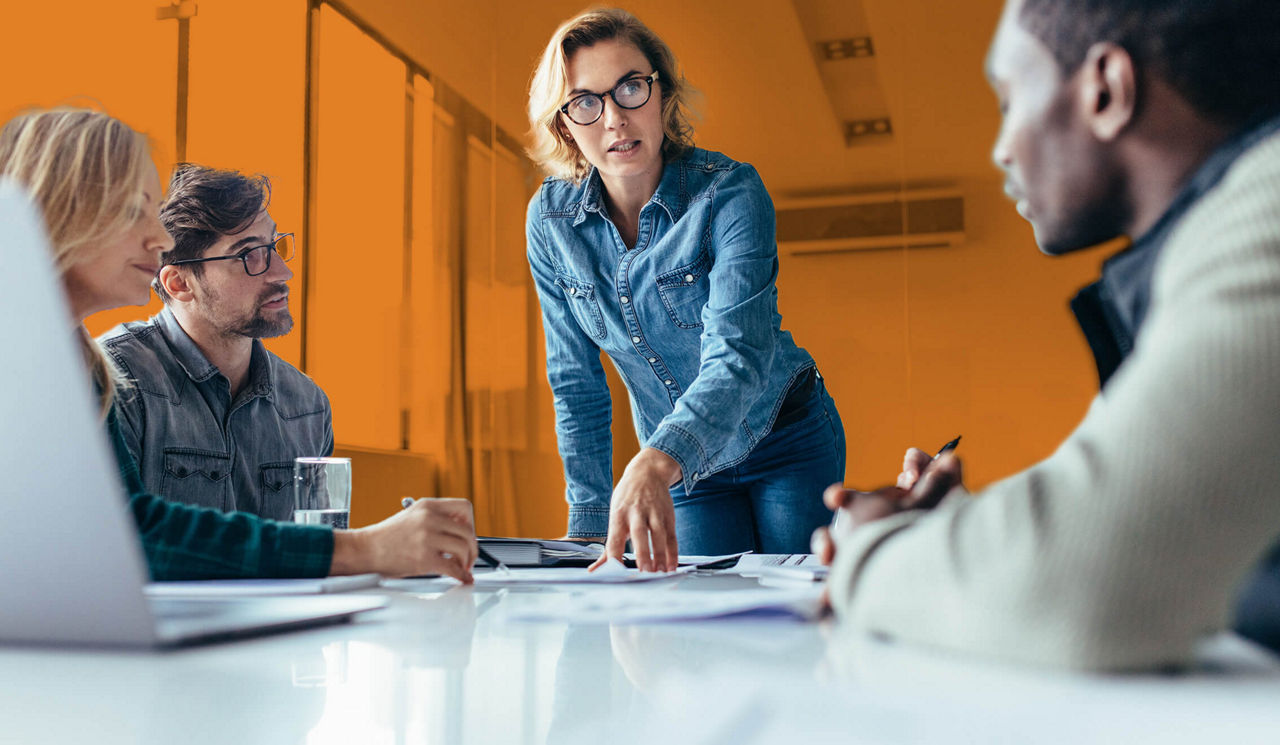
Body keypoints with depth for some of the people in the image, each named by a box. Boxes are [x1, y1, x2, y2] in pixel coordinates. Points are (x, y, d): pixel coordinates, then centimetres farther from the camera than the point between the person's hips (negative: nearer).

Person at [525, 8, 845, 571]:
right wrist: (591, 524, -8)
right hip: (681, 466, 3)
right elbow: (576, 382, -5)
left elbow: (739, 354, -38)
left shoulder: (730, 192, -25)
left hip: (787, 443, -2)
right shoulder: (550, 219, -12)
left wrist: (654, 463, -56)